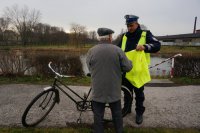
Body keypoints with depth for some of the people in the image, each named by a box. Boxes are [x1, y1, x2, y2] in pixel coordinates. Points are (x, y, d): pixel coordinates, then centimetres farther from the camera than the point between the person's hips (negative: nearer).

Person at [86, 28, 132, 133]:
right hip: (114, 90, 1)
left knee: (98, 116, 13)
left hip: (98, 91, -1)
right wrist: (130, 62, 16)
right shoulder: (118, 50, -10)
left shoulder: (91, 51, -9)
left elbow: (90, 68, 3)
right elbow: (127, 67, -6)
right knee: (117, 113, 22)